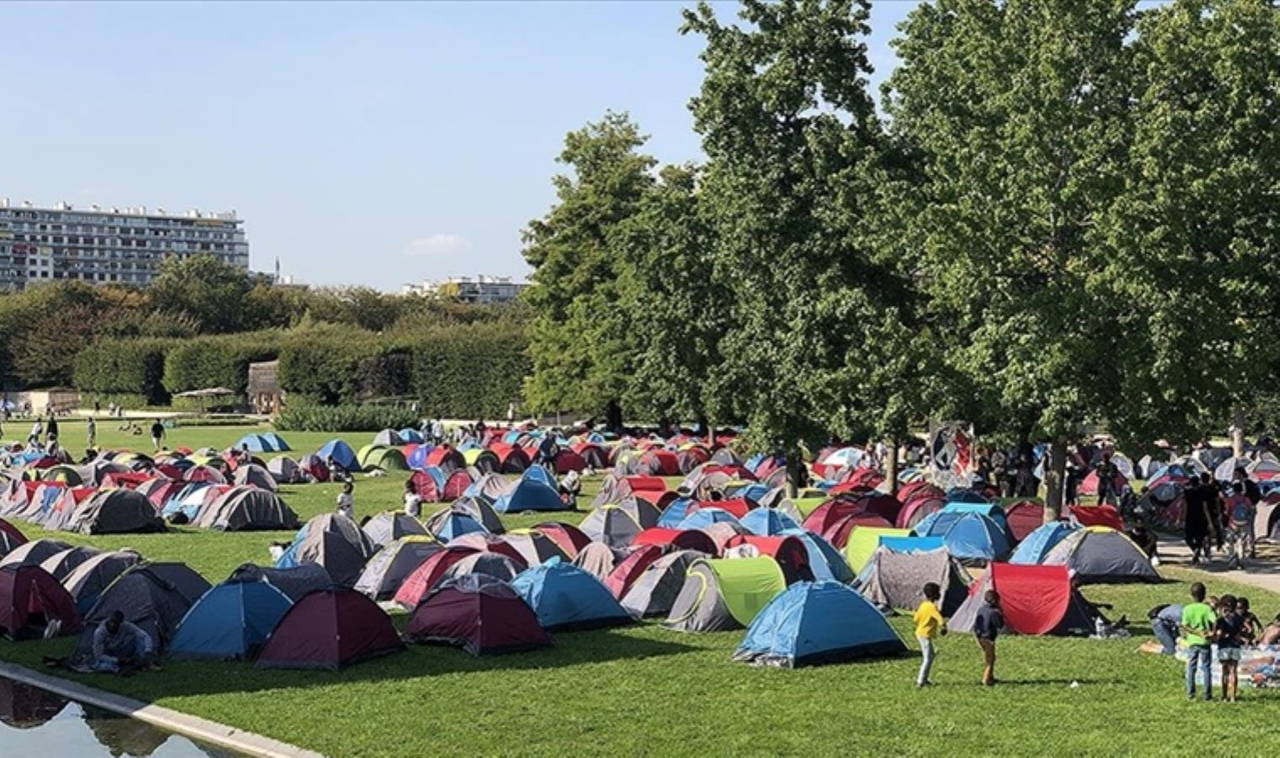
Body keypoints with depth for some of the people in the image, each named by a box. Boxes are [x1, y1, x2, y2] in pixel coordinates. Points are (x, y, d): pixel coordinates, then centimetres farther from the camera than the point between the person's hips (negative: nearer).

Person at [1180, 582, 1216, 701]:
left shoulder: (1187, 609, -4)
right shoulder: (1207, 608, -6)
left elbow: (1185, 626, -7)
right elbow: (1214, 621, -17)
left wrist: (1184, 634, 4)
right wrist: (1212, 632, -8)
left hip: (1192, 641, 1)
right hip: (1205, 641, -1)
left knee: (1191, 668, 9)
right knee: (1206, 668, 7)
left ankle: (1190, 694, 10)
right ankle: (1207, 694, 8)